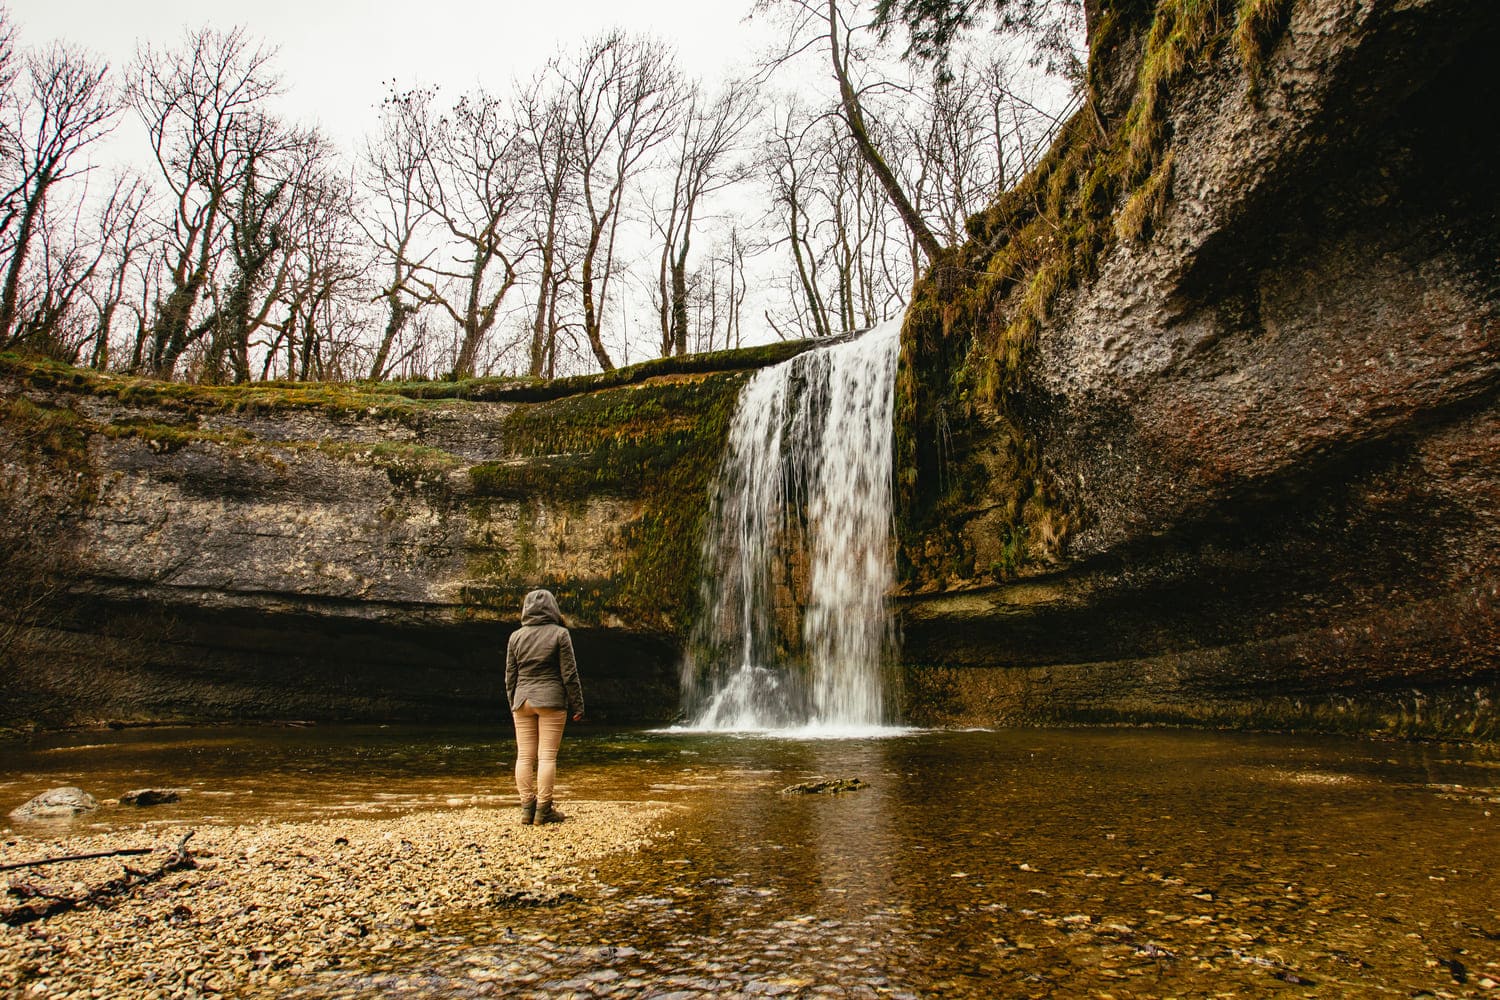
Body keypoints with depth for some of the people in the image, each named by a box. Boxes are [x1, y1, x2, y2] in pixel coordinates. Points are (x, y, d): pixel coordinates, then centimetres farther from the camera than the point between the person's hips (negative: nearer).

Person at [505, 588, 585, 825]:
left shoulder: (516, 636, 7)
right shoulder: (559, 634, -4)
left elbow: (510, 675, 10)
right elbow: (569, 674, -6)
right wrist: (577, 706, 0)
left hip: (523, 701, 4)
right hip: (551, 701, -4)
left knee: (524, 756, 7)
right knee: (547, 756, -2)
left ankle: (527, 808, 8)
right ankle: (543, 810, -1)